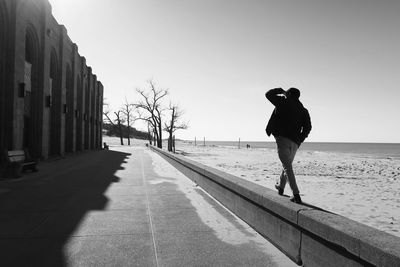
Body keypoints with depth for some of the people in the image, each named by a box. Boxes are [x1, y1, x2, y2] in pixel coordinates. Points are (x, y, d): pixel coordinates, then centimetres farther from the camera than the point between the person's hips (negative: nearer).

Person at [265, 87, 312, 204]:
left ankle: (296, 195, -15)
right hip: (295, 142, 6)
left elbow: (268, 94, 11)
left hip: (282, 137, -6)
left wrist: (280, 91, 25)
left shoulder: (284, 102, 1)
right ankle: (280, 187, 40)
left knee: (287, 166, -8)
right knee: (287, 164, 23)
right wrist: (299, 140, 12)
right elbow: (307, 128, 7)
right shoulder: (303, 110, 15)